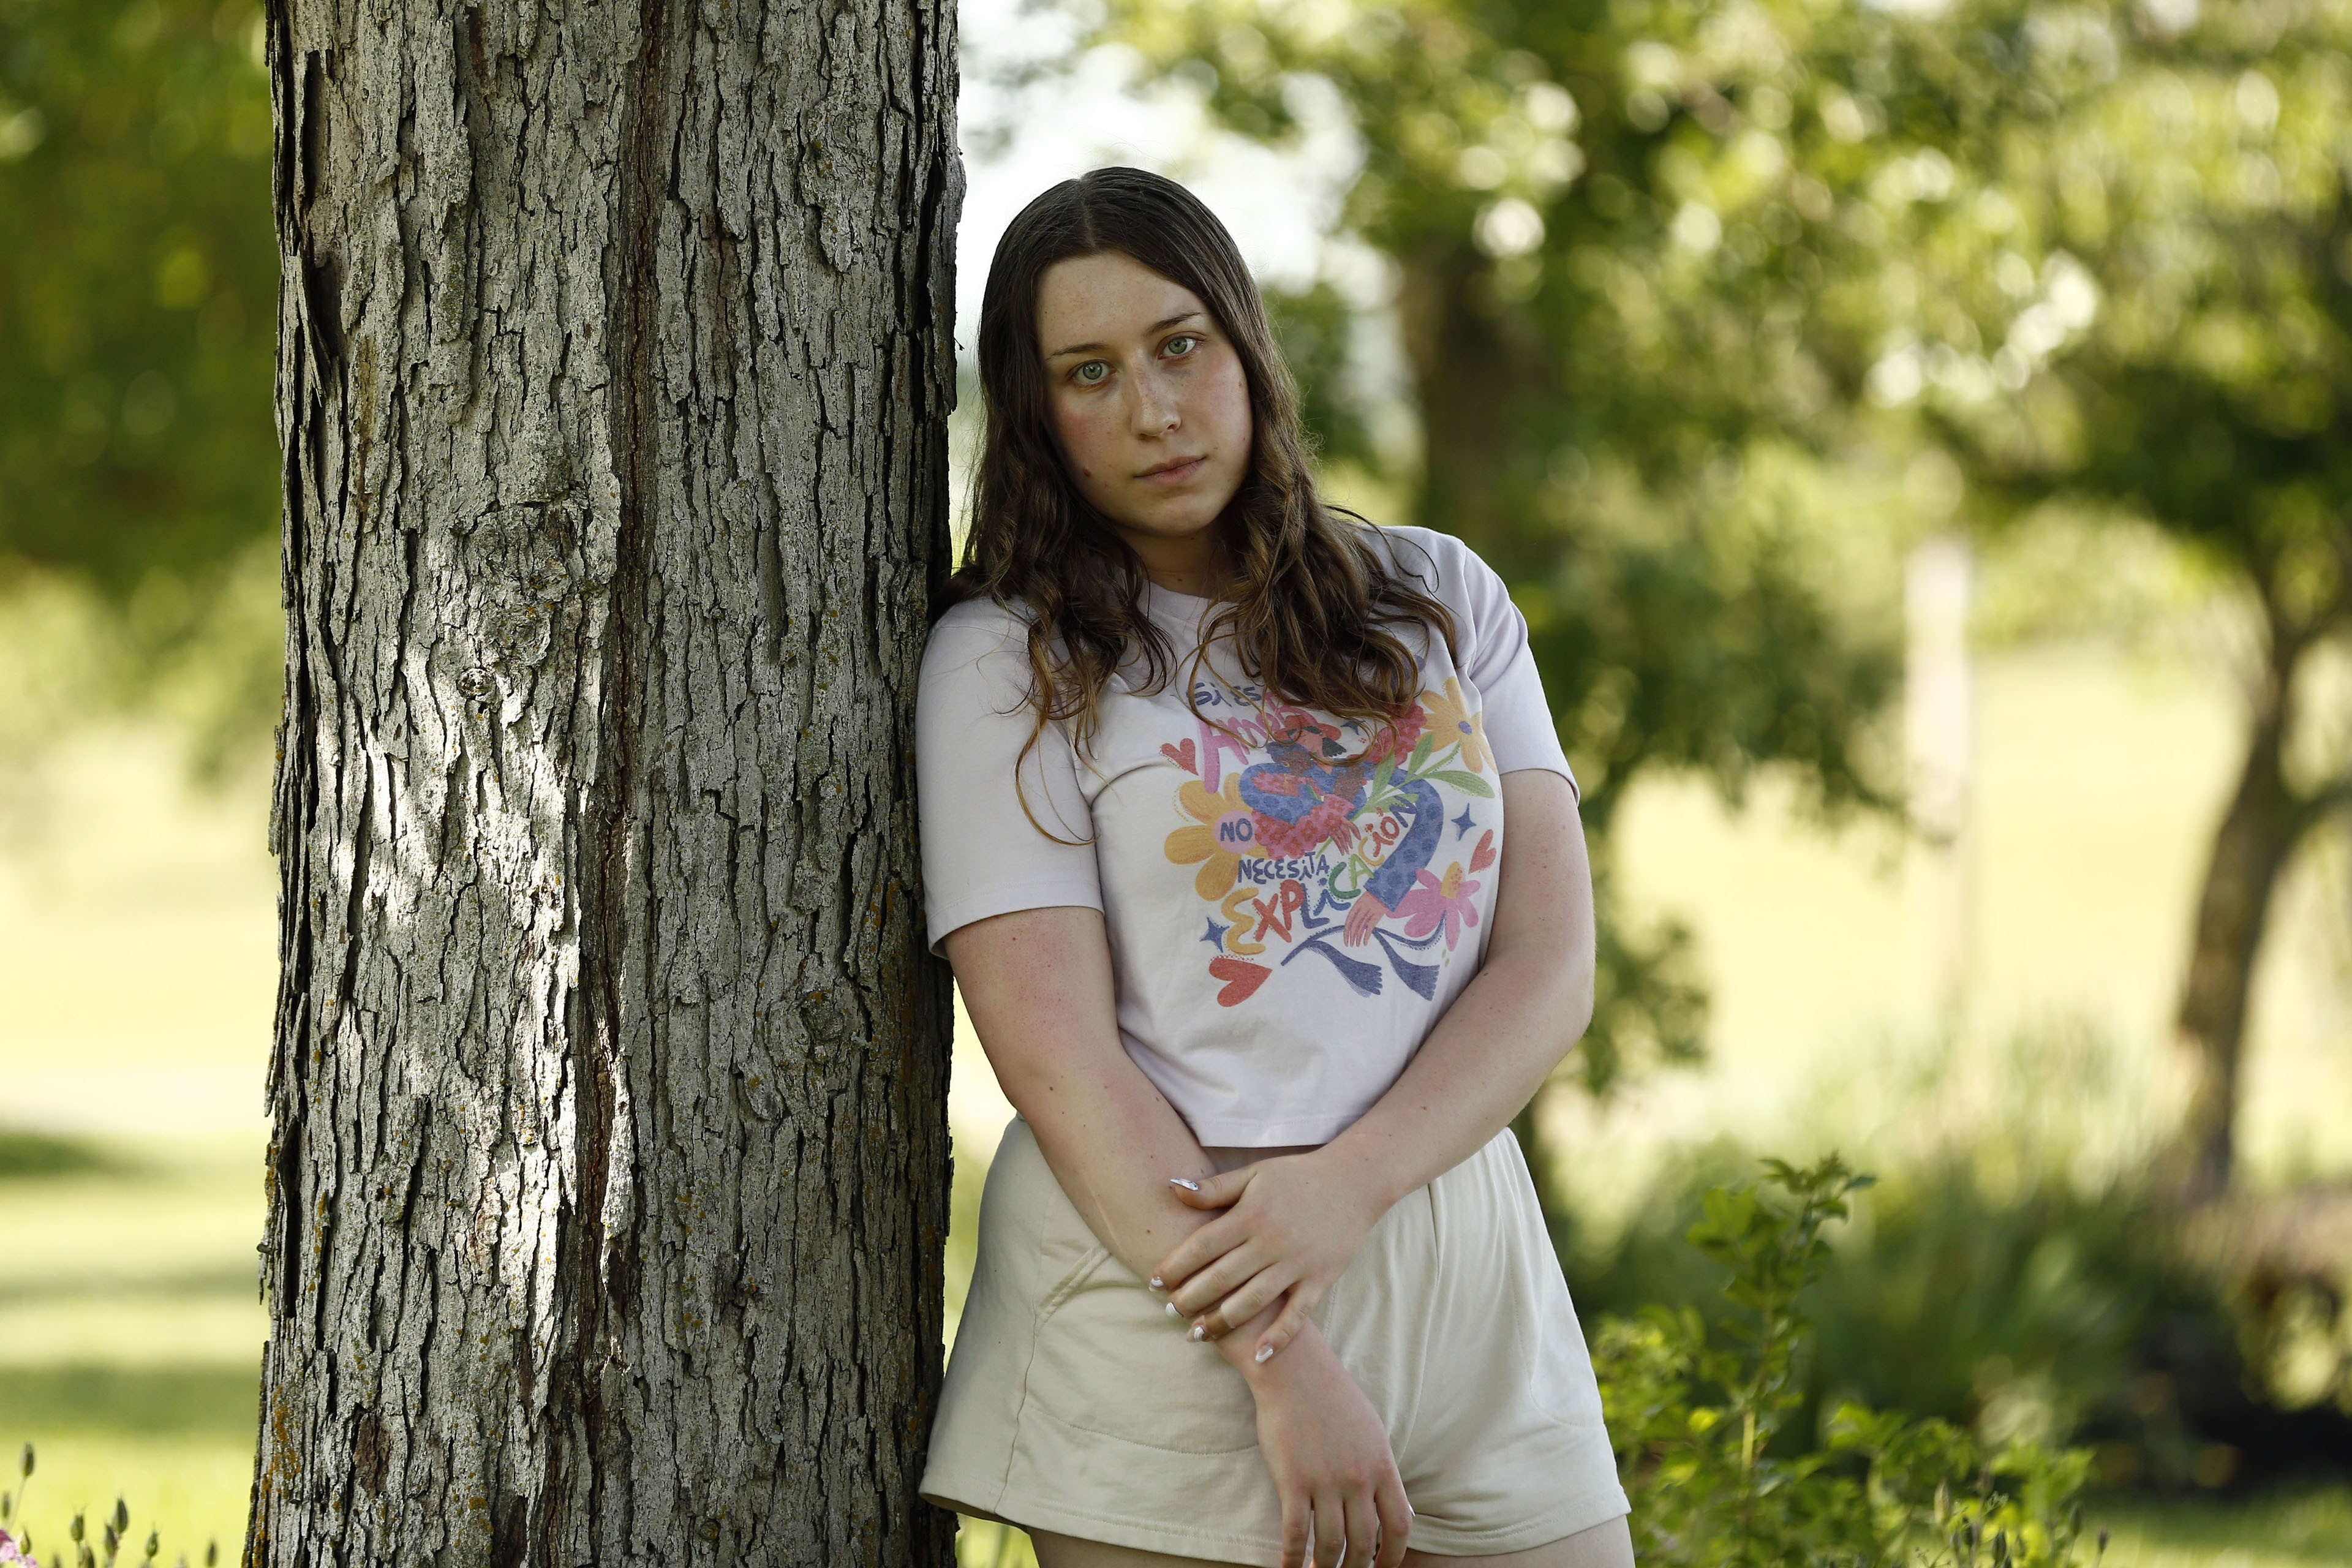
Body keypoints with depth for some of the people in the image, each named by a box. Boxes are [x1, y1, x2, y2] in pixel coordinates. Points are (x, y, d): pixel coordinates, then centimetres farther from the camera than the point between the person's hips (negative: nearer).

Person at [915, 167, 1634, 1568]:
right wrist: (1281, 1363, -17)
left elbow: (1551, 966, 2)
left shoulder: (1441, 602, 11)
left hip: (1471, 1291, 3)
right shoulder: (1005, 662, 0)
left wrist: (1347, 1184, -14)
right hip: (1164, 1297, -3)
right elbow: (1059, 1057, -8)